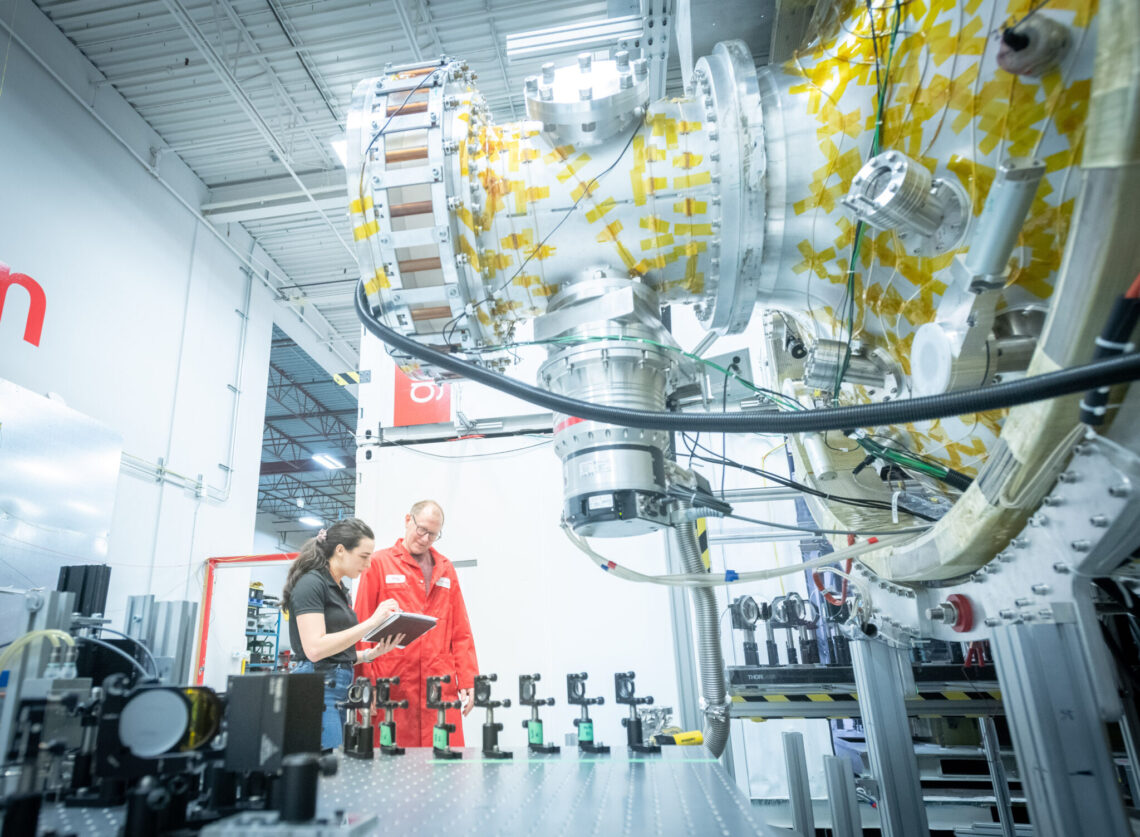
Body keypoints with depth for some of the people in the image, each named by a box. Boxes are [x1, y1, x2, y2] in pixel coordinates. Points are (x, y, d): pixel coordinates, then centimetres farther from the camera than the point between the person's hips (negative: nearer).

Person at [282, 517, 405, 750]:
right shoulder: (311, 583, -9)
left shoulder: (340, 589, 17)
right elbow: (315, 648, -21)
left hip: (340, 687, 9)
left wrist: (373, 653, 4)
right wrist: (372, 622, -21)